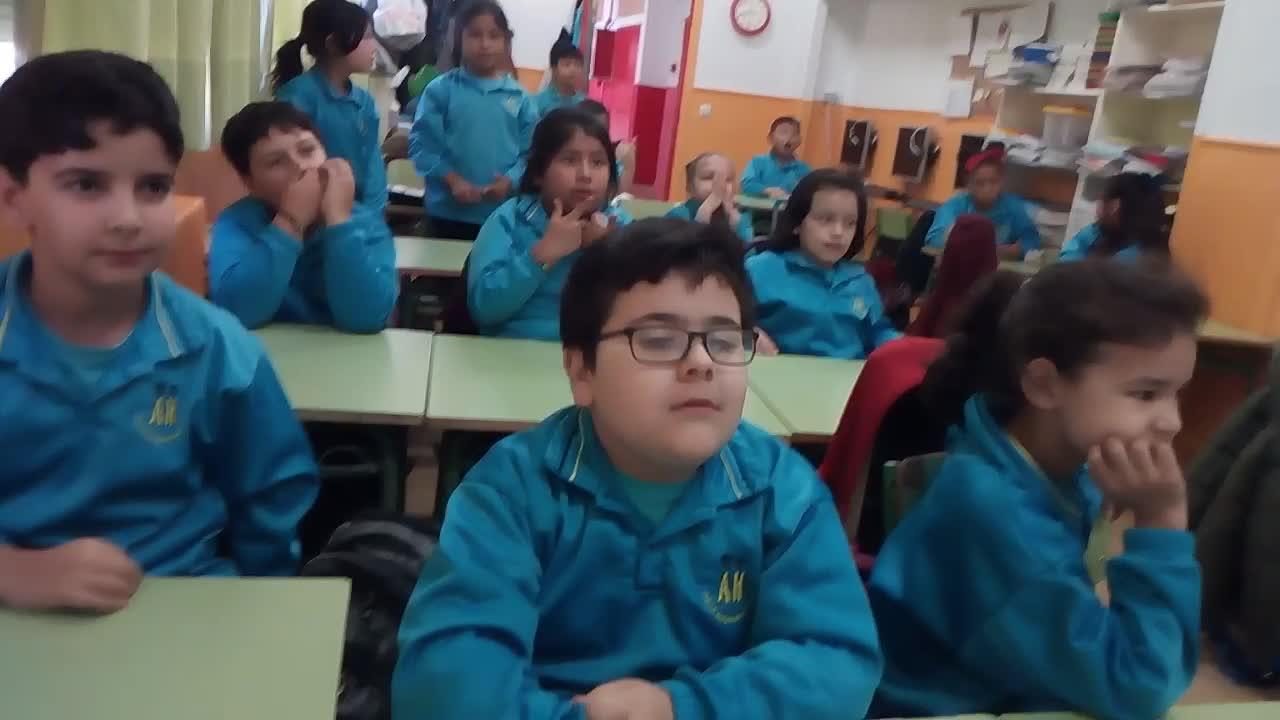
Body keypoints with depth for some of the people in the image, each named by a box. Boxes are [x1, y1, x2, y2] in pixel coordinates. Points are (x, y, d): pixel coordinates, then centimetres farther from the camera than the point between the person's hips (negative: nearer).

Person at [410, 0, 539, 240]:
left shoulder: (519, 97, 2)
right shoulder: (440, 89, -3)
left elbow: (530, 152, 1)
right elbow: (422, 144, -6)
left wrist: (510, 180, -16)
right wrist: (451, 180, -16)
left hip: (502, 213, 2)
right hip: (448, 211, -1)